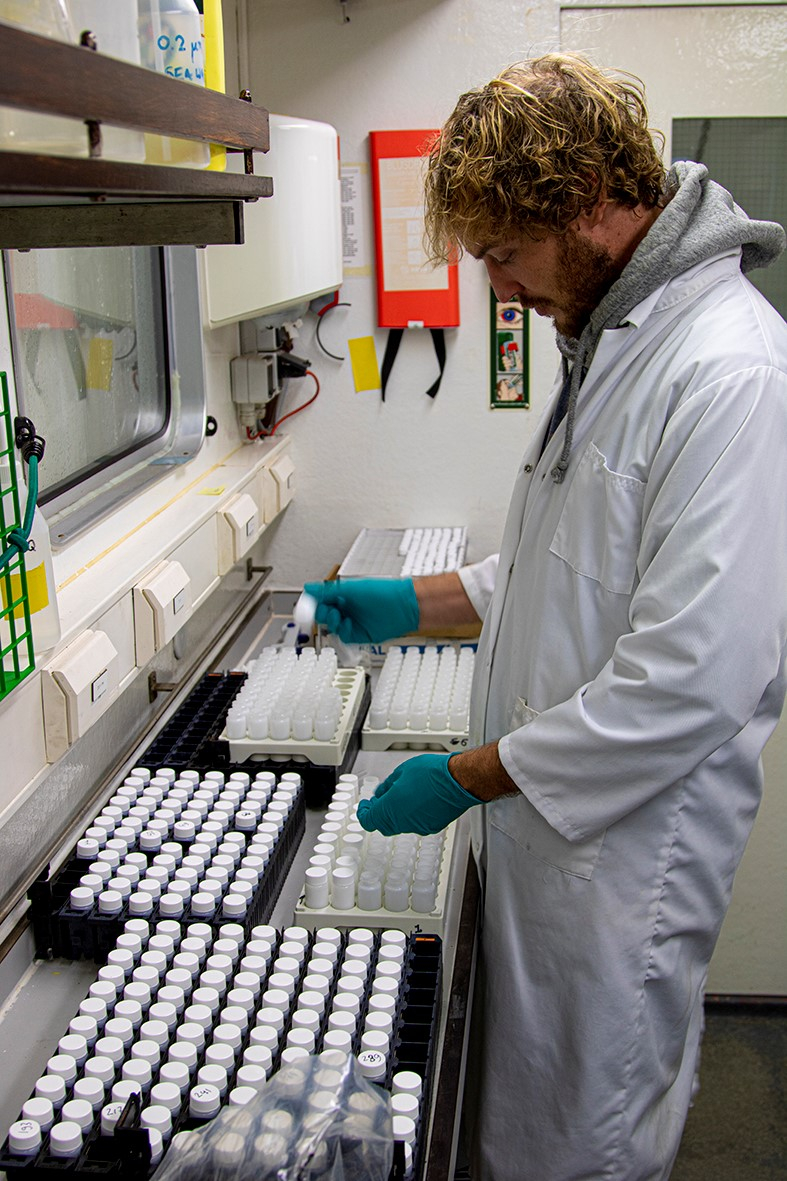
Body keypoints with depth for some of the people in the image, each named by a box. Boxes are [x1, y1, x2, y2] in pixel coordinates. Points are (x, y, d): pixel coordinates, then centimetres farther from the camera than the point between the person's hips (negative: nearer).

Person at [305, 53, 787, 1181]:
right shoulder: (608, 338, 8)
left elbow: (692, 683, -29)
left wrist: (471, 776, -19)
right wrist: (419, 602, 9)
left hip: (625, 847, -9)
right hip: (543, 814, 9)